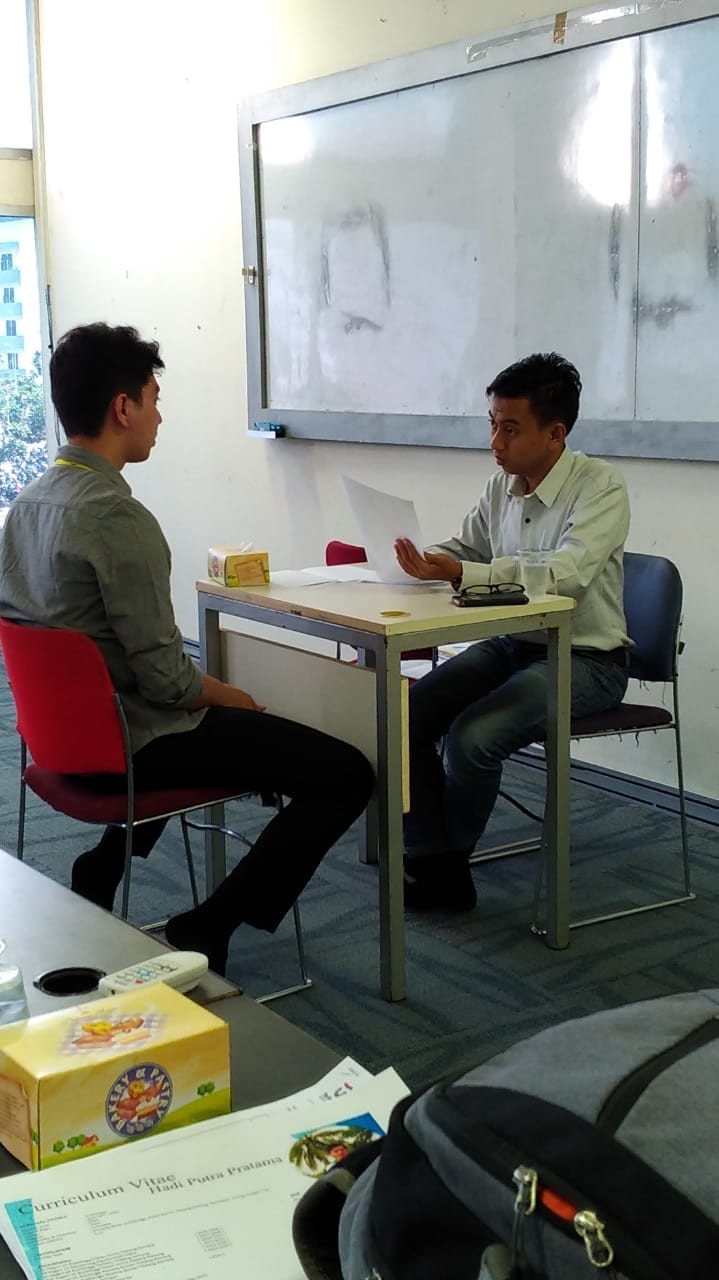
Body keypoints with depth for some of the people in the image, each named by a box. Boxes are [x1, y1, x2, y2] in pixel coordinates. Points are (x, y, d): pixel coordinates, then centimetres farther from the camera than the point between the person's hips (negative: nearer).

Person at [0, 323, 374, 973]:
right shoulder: (118, 517, -23)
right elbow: (164, 675, -23)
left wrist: (211, 690, 17)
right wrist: (229, 696, -2)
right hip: (135, 740, -9)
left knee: (222, 717, 38)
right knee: (347, 774, -8)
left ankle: (102, 869, 28)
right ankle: (204, 931, -4)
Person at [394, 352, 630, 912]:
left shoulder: (600, 487, -17)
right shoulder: (502, 486, 2)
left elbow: (566, 572, -32)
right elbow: (463, 550, 15)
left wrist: (457, 572, -39)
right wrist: (422, 559, -9)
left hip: (585, 659, -7)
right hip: (511, 644, 7)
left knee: (472, 736, -26)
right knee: (408, 713, -12)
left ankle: (449, 864, 0)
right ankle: (430, 866, -2)